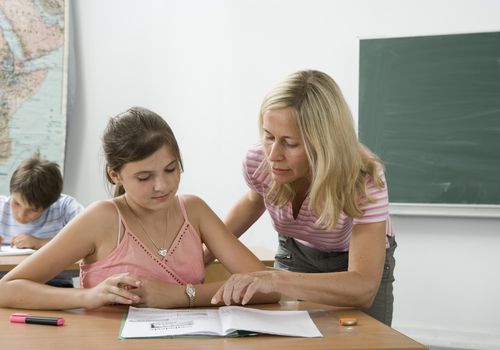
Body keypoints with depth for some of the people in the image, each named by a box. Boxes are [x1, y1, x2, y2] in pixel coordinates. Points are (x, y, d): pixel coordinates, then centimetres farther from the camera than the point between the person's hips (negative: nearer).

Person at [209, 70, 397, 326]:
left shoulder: (364, 179, -37)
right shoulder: (258, 162, -26)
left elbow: (363, 288, -47)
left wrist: (277, 279, -60)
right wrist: (206, 253, -8)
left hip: (356, 264, -2)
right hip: (294, 257, 2)